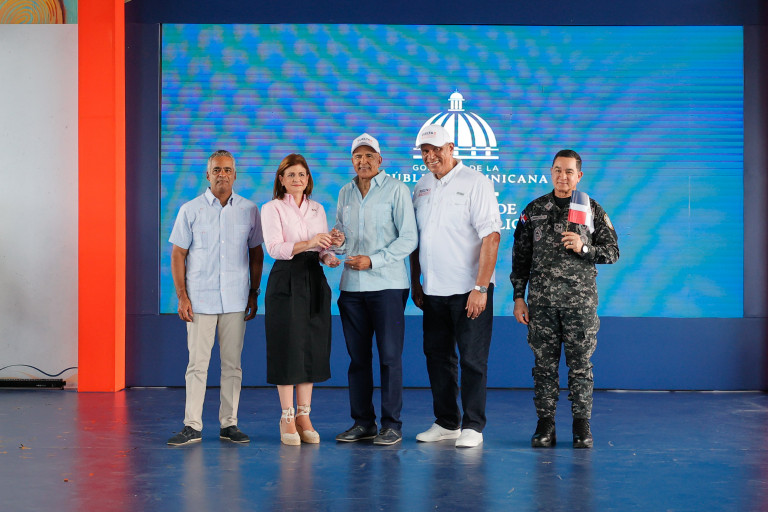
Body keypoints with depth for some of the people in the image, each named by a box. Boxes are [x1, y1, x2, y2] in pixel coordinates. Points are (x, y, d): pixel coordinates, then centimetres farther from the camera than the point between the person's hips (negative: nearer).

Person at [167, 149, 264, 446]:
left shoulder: (249, 210, 6)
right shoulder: (190, 210, 3)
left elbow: (256, 253, 12)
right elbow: (177, 255, 3)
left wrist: (254, 294, 7)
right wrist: (182, 296, -4)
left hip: (236, 300, 2)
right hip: (200, 299, -1)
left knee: (232, 364, 5)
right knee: (197, 363, -1)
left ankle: (229, 424, 14)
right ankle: (192, 426, 5)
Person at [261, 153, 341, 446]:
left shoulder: (317, 209, 15)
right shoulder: (272, 209, 0)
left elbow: (323, 247, 14)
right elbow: (274, 248, -13)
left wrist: (328, 257, -9)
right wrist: (307, 243, -27)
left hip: (314, 280, 5)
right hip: (286, 281, -5)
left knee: (313, 348, 4)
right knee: (287, 347, -3)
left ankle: (304, 416, 13)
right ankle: (287, 418, 7)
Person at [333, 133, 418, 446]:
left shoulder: (396, 190, -1)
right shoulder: (345, 193, 15)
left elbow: (409, 238, -6)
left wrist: (373, 261, -15)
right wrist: (336, 238, -1)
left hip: (387, 284, -5)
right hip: (351, 285, 5)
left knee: (390, 356, -3)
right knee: (357, 356, 8)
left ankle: (391, 424, 5)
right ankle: (362, 422, 17)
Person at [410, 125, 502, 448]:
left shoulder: (475, 183, -7)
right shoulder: (421, 187, 12)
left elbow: (491, 237, -13)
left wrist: (480, 287, -18)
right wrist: (415, 282, 13)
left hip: (469, 290, -6)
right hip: (433, 291, 6)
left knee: (472, 360, 0)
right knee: (437, 357, 11)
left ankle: (472, 427, 9)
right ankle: (446, 423, 23)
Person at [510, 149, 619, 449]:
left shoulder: (592, 210, 6)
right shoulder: (534, 210, 9)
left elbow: (612, 252, 5)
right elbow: (520, 255, 10)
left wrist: (583, 247, -13)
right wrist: (518, 296, 5)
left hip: (580, 300, -1)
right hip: (542, 300, 1)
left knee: (580, 364, 2)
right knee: (544, 363, 4)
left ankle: (582, 425, 12)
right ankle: (545, 424, 12)